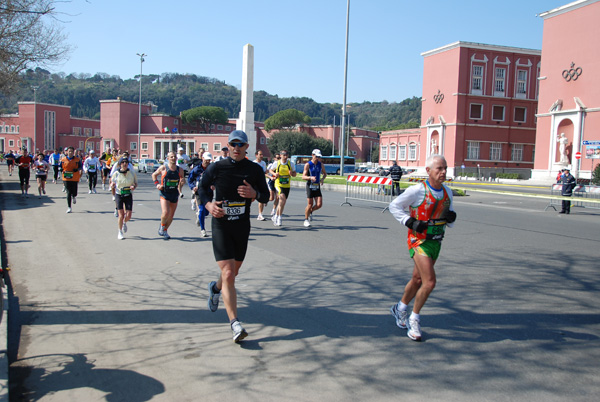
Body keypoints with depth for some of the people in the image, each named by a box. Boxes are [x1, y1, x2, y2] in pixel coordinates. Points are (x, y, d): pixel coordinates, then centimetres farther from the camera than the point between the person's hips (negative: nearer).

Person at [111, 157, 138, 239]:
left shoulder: (132, 173, -2)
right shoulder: (116, 174, -5)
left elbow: (136, 183, 10)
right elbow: (112, 186, 5)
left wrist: (134, 187, -13)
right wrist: (112, 185, -19)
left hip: (129, 195, 1)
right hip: (119, 195, -1)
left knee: (128, 216, -4)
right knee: (121, 215, -5)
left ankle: (124, 223, 34)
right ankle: (120, 232, 15)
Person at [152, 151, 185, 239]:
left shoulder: (180, 170, 2)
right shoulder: (163, 168, -5)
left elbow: (181, 181, 13)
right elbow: (154, 175, 11)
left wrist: (182, 182, -11)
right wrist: (157, 184, -3)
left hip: (174, 194, 4)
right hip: (164, 193, -3)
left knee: (171, 215, 8)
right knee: (165, 212, -20)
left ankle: (165, 231, 29)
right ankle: (162, 225, 10)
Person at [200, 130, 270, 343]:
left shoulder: (255, 170, 1)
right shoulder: (216, 168, -4)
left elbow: (265, 196, 7)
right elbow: (202, 188, 9)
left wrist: (254, 194, -16)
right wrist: (209, 205, -12)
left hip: (242, 227, 3)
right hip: (220, 225, -3)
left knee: (233, 272, 18)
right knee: (228, 274, -14)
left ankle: (215, 287, 53)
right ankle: (235, 324, -11)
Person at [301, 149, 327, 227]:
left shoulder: (321, 164, 5)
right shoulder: (307, 164, -7)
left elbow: (325, 173, 20)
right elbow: (303, 177, -12)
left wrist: (323, 179, -1)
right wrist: (310, 177, -30)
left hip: (317, 186, 4)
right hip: (310, 186, -4)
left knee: (319, 205, -6)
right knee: (310, 204, -4)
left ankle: (310, 212, 25)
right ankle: (306, 220, 16)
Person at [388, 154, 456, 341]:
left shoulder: (447, 192, 5)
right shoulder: (418, 190, -15)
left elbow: (449, 223, 16)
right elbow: (394, 206, -6)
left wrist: (451, 217, -8)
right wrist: (410, 222, -17)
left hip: (436, 242, 7)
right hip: (419, 240, -7)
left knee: (418, 280, 17)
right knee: (430, 282, -15)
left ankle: (399, 309, 40)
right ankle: (414, 319, 6)